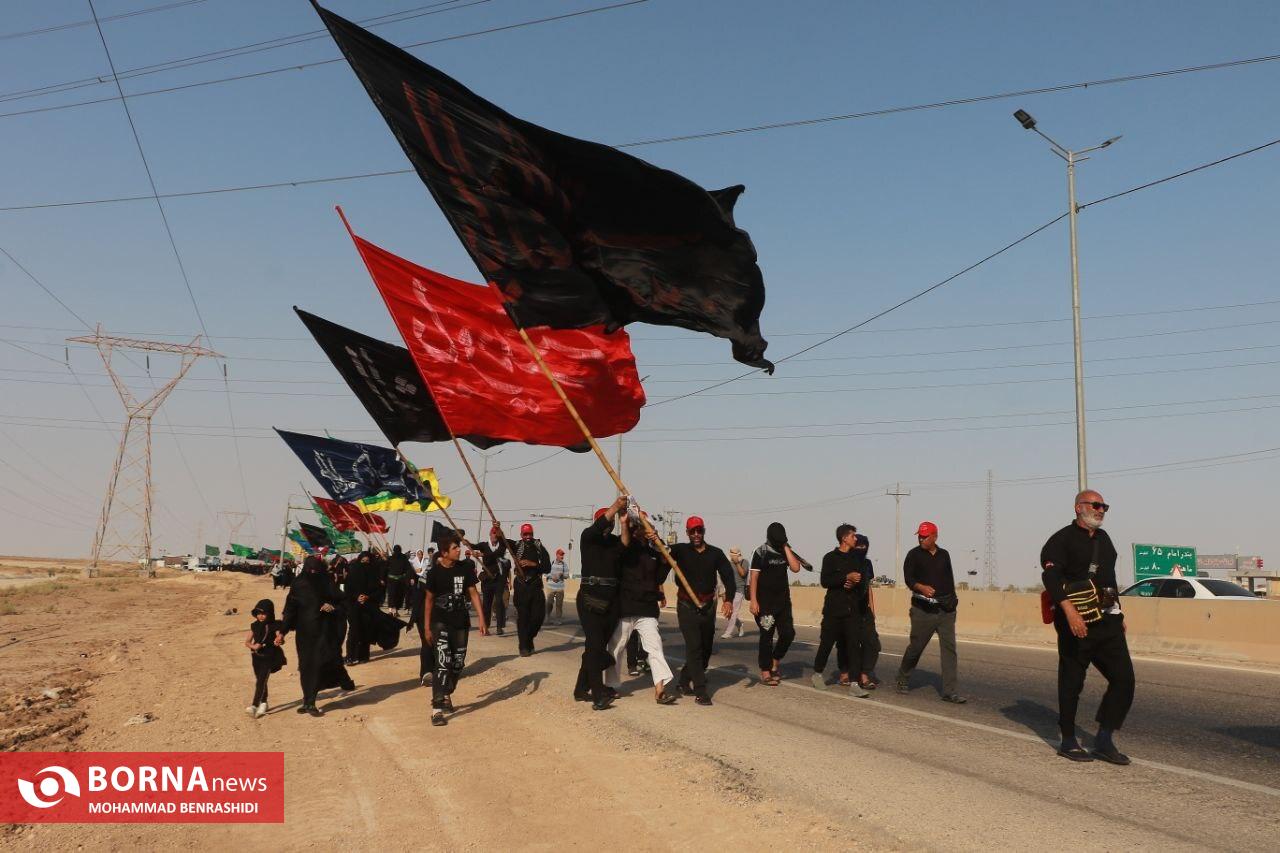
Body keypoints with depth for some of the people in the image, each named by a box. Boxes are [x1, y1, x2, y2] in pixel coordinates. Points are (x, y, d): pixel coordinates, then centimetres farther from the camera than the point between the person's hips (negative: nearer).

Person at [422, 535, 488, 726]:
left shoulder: (465, 568, -2)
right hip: (440, 622, -4)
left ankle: (447, 695, 35)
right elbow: (429, 599, 2)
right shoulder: (435, 572, -8)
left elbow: (473, 593, 3)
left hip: (461, 622, 4)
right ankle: (437, 708, -18)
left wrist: (482, 620, -2)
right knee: (443, 662, -16)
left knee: (458, 663, 11)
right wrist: (427, 627, 4)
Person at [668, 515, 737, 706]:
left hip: (708, 607, 4)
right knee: (694, 646, -12)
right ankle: (700, 690, -11)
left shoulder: (716, 553, 2)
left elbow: (728, 575, -7)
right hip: (687, 606, -4)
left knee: (706, 647, 12)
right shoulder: (681, 550, -3)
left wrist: (728, 599, -22)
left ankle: (685, 681, 29)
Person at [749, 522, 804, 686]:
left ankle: (775, 663, 22)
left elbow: (796, 568, -8)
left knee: (788, 634, 0)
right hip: (765, 602, -5)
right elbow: (754, 577, -9)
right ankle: (765, 672, 7)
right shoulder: (761, 553, -6)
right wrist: (753, 601, -16)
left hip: (783, 601, 5)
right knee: (767, 636, -1)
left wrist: (786, 547, -8)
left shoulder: (786, 552, 7)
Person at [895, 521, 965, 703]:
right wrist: (922, 588, -32)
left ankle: (949, 692, -5)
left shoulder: (944, 555, 12)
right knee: (916, 646, 3)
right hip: (923, 609, -3)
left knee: (949, 648, -5)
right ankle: (903, 680, 27)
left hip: (945, 610, 3)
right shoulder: (914, 555, -1)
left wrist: (952, 599, 12)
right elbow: (908, 578, -14)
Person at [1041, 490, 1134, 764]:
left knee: (1124, 678, 0)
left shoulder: (1103, 538, 18)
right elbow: (1051, 576, -21)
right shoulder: (1062, 540, -7)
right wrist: (1070, 610, -32)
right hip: (1076, 622, -7)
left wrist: (1118, 612, 25)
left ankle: (1104, 741, 8)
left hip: (1107, 620, 7)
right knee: (1071, 683, 2)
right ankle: (1068, 742, 15)